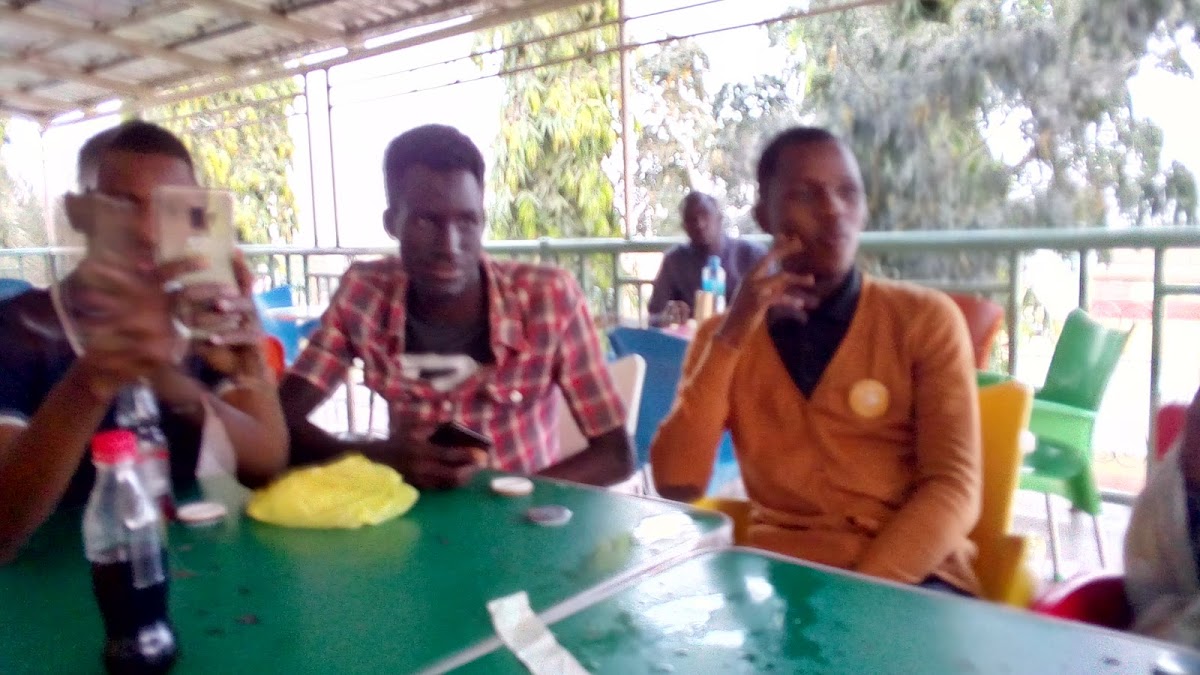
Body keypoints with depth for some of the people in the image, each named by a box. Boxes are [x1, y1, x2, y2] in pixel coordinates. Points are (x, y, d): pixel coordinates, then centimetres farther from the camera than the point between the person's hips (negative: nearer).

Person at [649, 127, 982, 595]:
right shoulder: (722, 335, 7)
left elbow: (955, 487, -6)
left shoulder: (925, 319, 1)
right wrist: (730, 337, -12)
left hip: (910, 575, -1)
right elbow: (676, 485, -5)